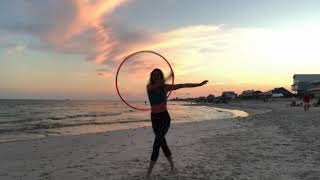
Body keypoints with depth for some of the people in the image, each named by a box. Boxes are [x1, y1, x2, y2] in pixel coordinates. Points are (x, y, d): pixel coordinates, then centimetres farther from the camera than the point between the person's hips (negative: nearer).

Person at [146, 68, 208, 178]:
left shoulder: (165, 87, 0)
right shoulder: (149, 87, 3)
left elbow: (183, 85, 3)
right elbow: (155, 86, -22)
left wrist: (199, 84, 4)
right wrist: (167, 78, -29)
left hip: (164, 117, -3)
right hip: (154, 118, 3)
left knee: (156, 144, -12)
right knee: (162, 143, 13)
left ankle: (148, 173, -6)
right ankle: (172, 166, 32)